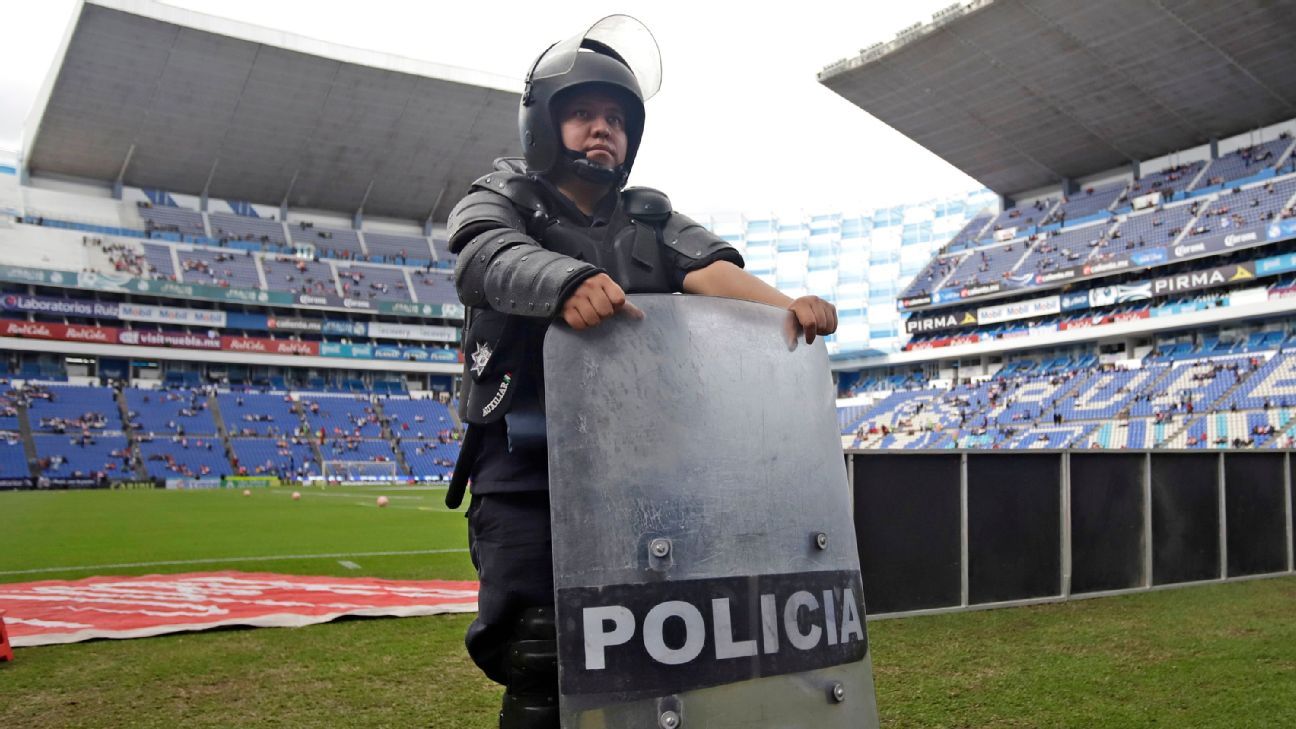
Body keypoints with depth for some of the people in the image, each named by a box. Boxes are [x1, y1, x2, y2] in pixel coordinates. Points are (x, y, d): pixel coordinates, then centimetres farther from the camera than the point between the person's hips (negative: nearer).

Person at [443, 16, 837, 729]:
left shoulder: (651, 221, 18)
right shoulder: (499, 200, 7)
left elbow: (707, 268, -3)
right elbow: (491, 255, -17)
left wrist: (784, 305, -25)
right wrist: (567, 283, -41)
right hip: (526, 468, -3)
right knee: (542, 658, -13)